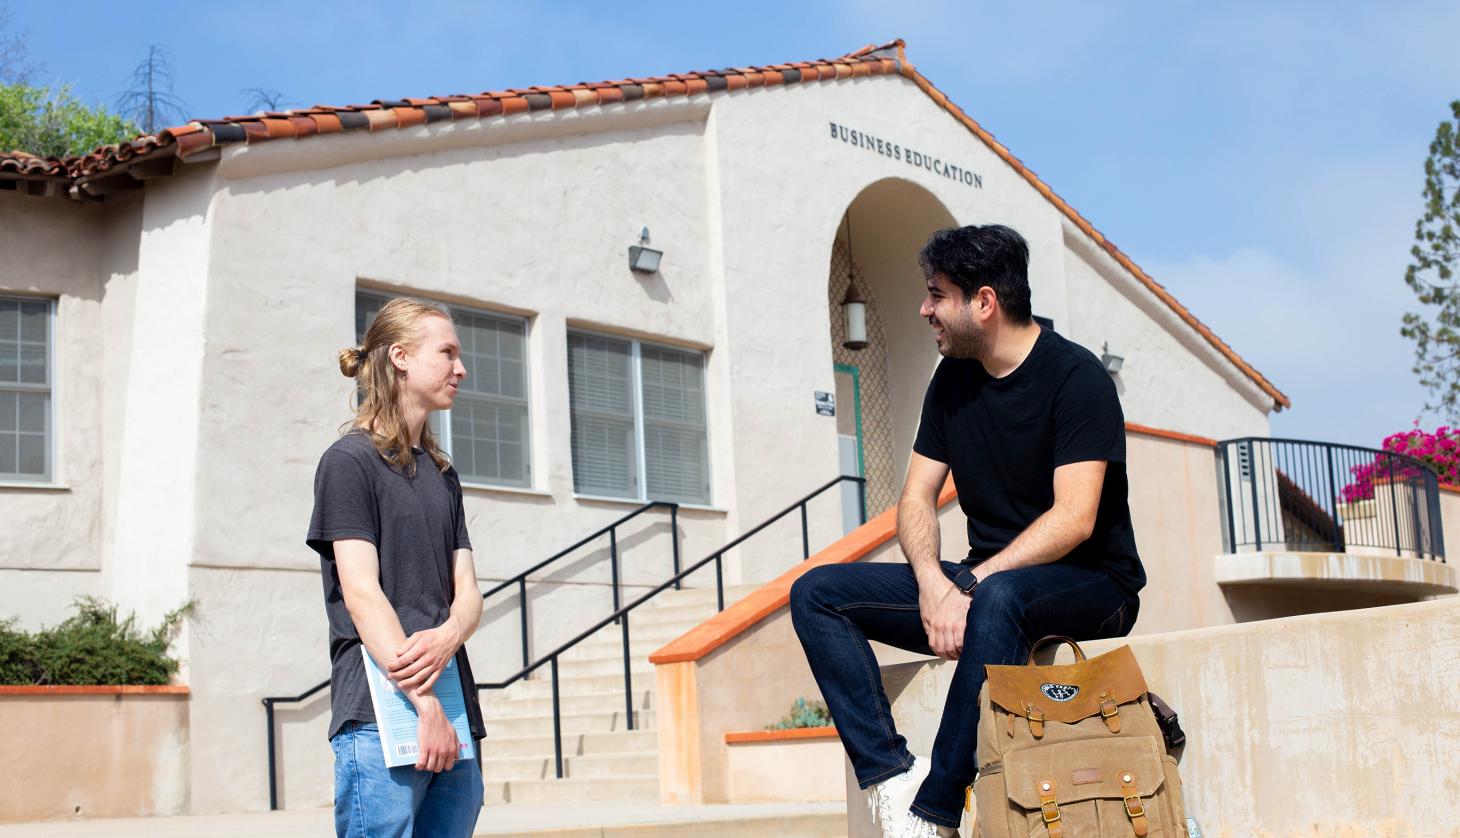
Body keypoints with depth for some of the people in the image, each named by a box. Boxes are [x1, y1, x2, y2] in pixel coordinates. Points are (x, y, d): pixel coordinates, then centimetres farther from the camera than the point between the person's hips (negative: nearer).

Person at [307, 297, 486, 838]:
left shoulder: (443, 474, 20)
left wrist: (448, 637, -13)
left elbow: (467, 588, 11)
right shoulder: (350, 460, -1)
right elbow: (361, 593, -10)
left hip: (455, 716, 7)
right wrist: (425, 704, -18)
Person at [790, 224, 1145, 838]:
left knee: (999, 597, -41)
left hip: (1092, 586, -7)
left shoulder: (1075, 376, -12)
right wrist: (933, 584, -15)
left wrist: (973, 583, -26)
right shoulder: (953, 380, 9)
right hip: (986, 580, 7)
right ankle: (892, 777, -24)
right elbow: (917, 499, 5)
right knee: (816, 594, -8)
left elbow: (1076, 518, -21)